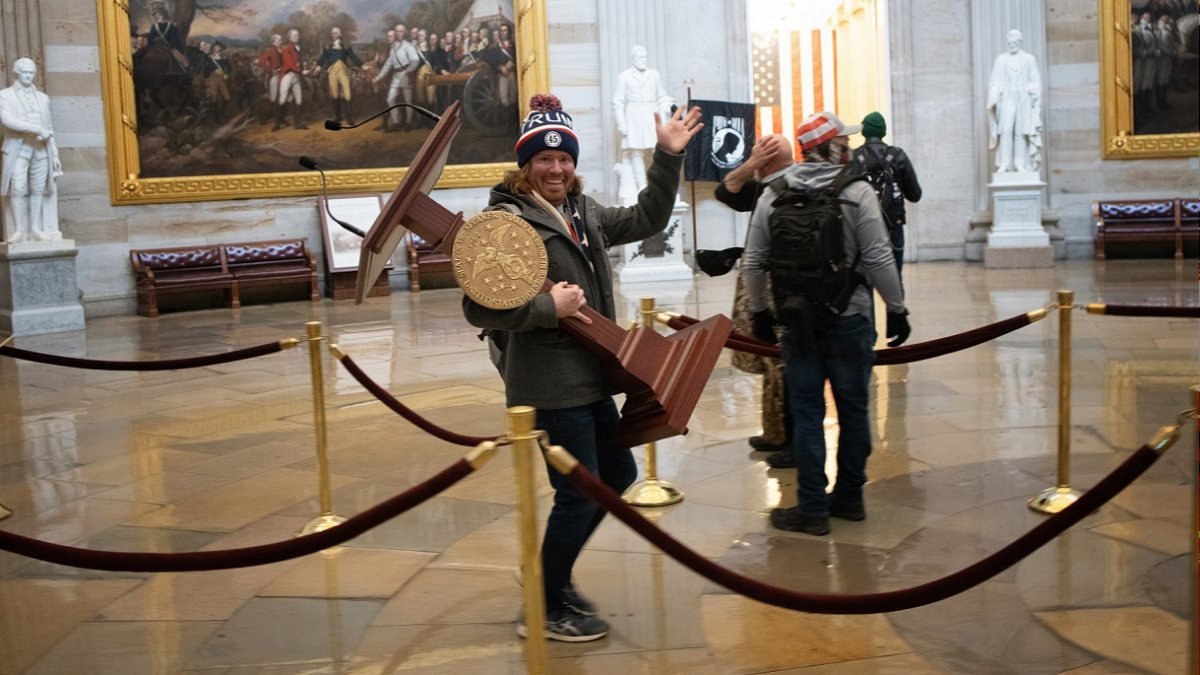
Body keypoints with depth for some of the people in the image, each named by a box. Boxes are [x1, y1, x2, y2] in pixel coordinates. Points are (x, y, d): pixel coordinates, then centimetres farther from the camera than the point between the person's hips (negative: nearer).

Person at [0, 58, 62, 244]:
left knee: (38, 189, 0)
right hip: (17, 149, -3)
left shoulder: (43, 98, 18)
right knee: (18, 189, -11)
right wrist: (37, 129, -17)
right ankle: (19, 230, -10)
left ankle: (35, 229, 3)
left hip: (41, 150, 4)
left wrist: (55, 153, 12)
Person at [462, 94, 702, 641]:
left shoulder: (584, 212, 10)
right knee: (579, 494, -2)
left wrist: (668, 158, 12)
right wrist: (550, 306, -24)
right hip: (549, 386, -9)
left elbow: (646, 221, 20)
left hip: (589, 377, 9)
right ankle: (544, 610, 17)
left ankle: (554, 576, 34)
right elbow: (479, 308, -22)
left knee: (619, 474, 19)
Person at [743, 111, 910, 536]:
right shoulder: (857, 193, -8)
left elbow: (755, 261, 3)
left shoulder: (773, 195, 1)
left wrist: (758, 311, 14)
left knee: (806, 413, 6)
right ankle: (849, 498, 22)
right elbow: (878, 259, -11)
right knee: (852, 409, 12)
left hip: (798, 323, 2)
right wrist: (897, 309, -1)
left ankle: (812, 508, 9)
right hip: (850, 321, -2)